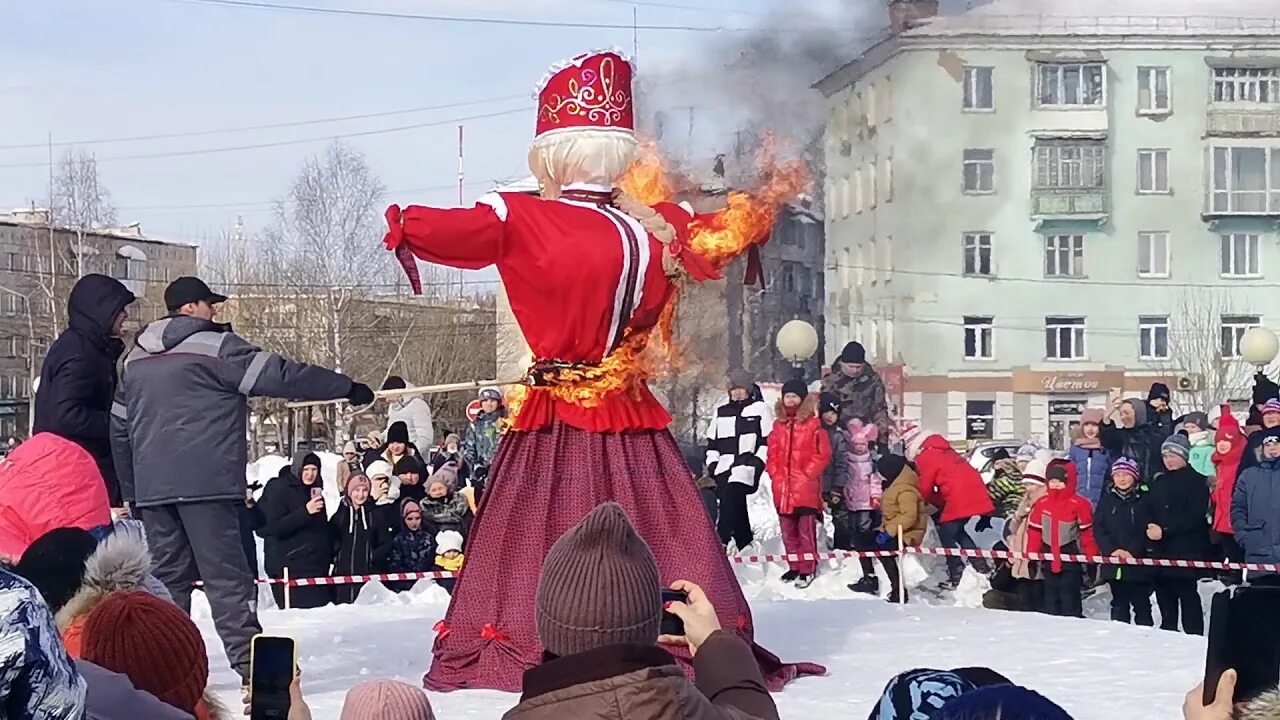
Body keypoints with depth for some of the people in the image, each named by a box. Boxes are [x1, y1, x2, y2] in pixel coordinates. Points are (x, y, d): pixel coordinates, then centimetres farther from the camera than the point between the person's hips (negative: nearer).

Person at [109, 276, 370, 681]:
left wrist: (131, 492, 26)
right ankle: (250, 661, -9)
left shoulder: (136, 359, 19)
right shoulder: (215, 346, -4)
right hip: (206, 482, -6)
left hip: (152, 487, 6)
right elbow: (279, 375, -9)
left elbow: (119, 429, 22)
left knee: (167, 575, 11)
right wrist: (347, 388, -4)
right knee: (226, 574, -6)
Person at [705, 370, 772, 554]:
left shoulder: (760, 409, 8)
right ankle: (744, 541, 7)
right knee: (735, 506, -3)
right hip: (725, 466, 6)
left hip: (747, 464, -6)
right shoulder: (721, 412, 22)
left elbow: (769, 439, 2)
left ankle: (720, 541, -30)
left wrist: (758, 460, -9)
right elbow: (712, 441, 24)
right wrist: (712, 463, 11)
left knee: (731, 495, -25)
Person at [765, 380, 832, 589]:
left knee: (806, 530, -5)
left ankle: (807, 570, 0)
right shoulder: (778, 425, 14)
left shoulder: (813, 424, -3)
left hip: (806, 487, -6)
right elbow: (772, 453, 17)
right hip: (782, 487, 6)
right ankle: (794, 566, 21)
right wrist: (775, 474, 4)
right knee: (788, 530, 11)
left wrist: (806, 474, -10)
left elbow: (823, 454, -6)